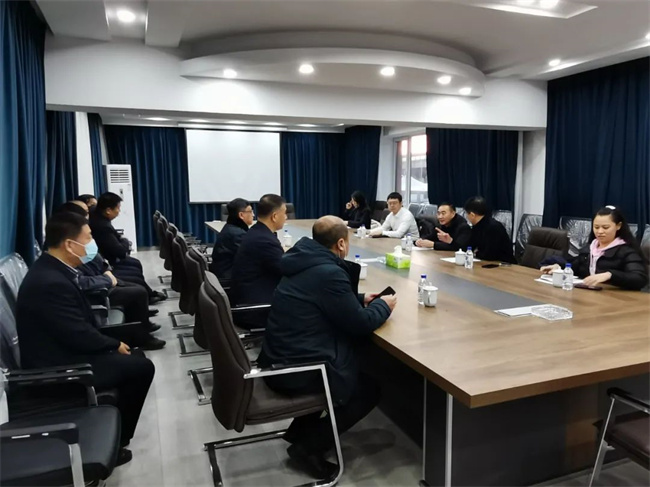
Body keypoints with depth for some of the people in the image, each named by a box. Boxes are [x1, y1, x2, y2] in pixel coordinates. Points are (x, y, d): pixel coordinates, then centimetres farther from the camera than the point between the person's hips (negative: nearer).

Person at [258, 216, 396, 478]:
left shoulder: (306, 262, 6)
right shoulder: (329, 272, -22)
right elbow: (361, 325, -15)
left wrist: (361, 299, 16)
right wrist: (383, 305, 3)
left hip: (278, 360, 9)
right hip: (295, 371, -9)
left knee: (350, 362, 30)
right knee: (369, 390, 11)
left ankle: (300, 430, 29)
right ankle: (308, 446, 9)